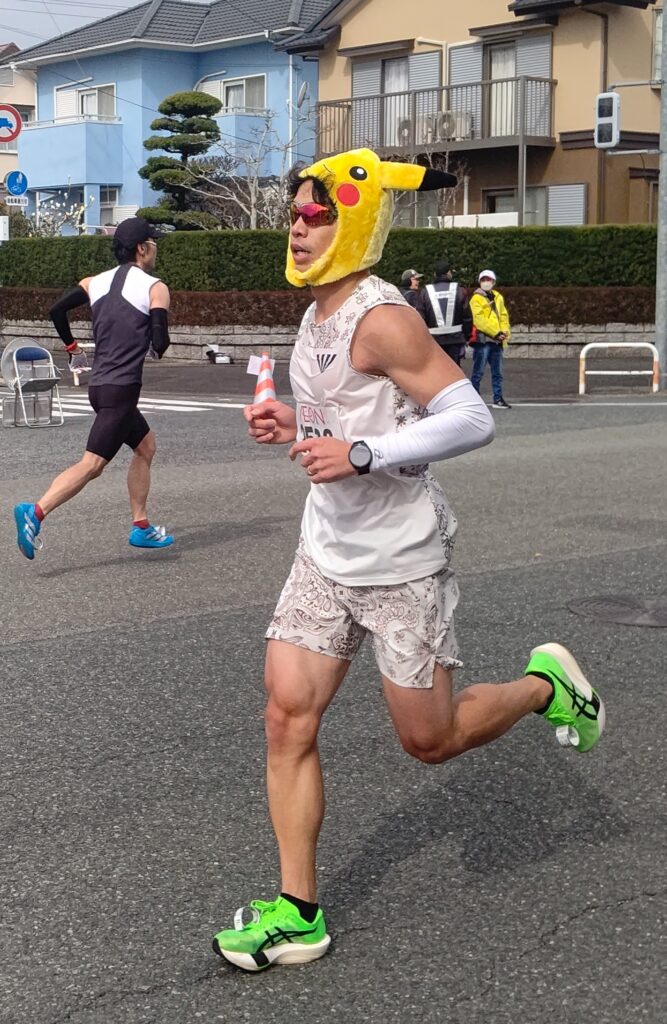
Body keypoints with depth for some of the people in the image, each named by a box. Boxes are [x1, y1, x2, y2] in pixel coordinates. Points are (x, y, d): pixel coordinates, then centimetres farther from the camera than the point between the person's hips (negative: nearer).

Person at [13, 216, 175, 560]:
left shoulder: (95, 282, 11)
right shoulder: (155, 288, -6)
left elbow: (57, 310, 4)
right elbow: (160, 344, -13)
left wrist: (70, 344, 19)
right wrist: (160, 346, 11)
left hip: (100, 385, 8)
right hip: (122, 387, -8)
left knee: (145, 446, 23)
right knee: (92, 464, -13)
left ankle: (141, 526, 24)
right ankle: (35, 511, -29)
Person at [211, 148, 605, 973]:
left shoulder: (381, 319, -19)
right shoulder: (314, 319, 9)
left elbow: (472, 419, -23)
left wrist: (359, 454, -29)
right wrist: (293, 425, 4)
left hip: (400, 565, -8)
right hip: (325, 558, 8)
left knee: (431, 739, 4)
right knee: (287, 719, 0)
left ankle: (546, 685, 32)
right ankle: (296, 912, 9)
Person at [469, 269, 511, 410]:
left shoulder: (498, 297, 16)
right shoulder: (476, 298, -4)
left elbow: (504, 316, 16)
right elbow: (479, 319, -13)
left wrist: (504, 332, -3)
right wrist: (496, 333, -16)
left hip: (497, 340, 7)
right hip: (483, 339, -6)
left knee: (497, 372, 11)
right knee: (478, 372, -5)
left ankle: (498, 399, 17)